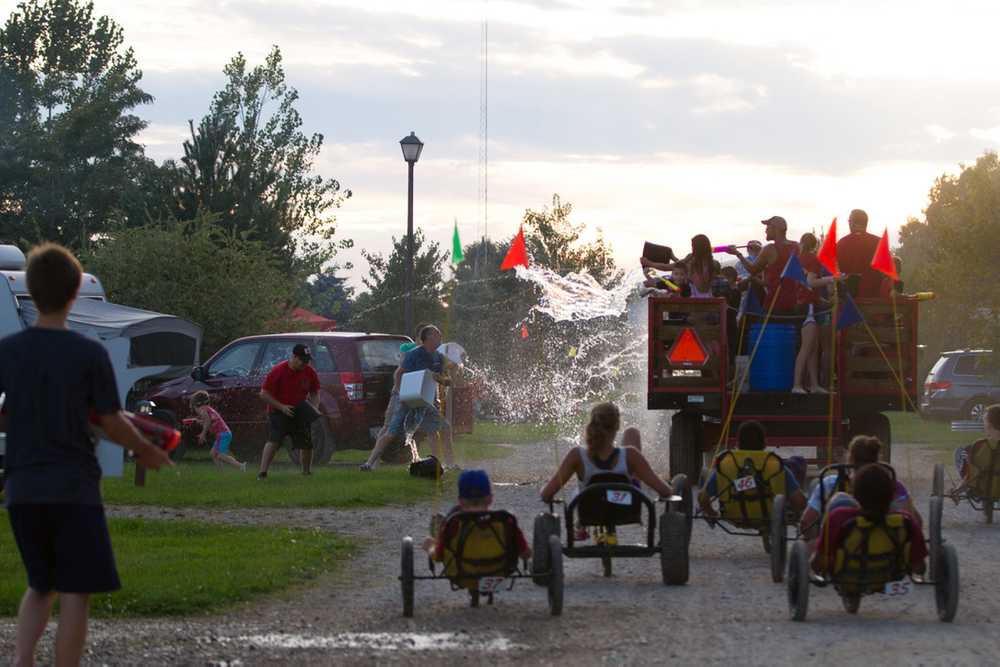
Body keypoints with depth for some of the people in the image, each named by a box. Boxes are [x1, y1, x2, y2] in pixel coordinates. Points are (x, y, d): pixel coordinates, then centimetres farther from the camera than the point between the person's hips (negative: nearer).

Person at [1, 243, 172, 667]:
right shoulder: (91, 354, -9)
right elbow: (112, 424, -5)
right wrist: (146, 451, 13)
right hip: (75, 489, -4)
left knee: (40, 586, 19)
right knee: (74, 594, 1)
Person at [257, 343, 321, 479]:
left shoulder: (310, 372, -3)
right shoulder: (278, 371, -17)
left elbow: (315, 393, 13)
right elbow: (264, 394, -14)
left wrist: (314, 407, -6)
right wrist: (281, 407, -22)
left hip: (300, 413, 5)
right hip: (278, 412, -5)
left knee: (307, 444, 7)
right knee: (273, 441, -22)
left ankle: (307, 472, 29)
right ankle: (262, 473, -27)